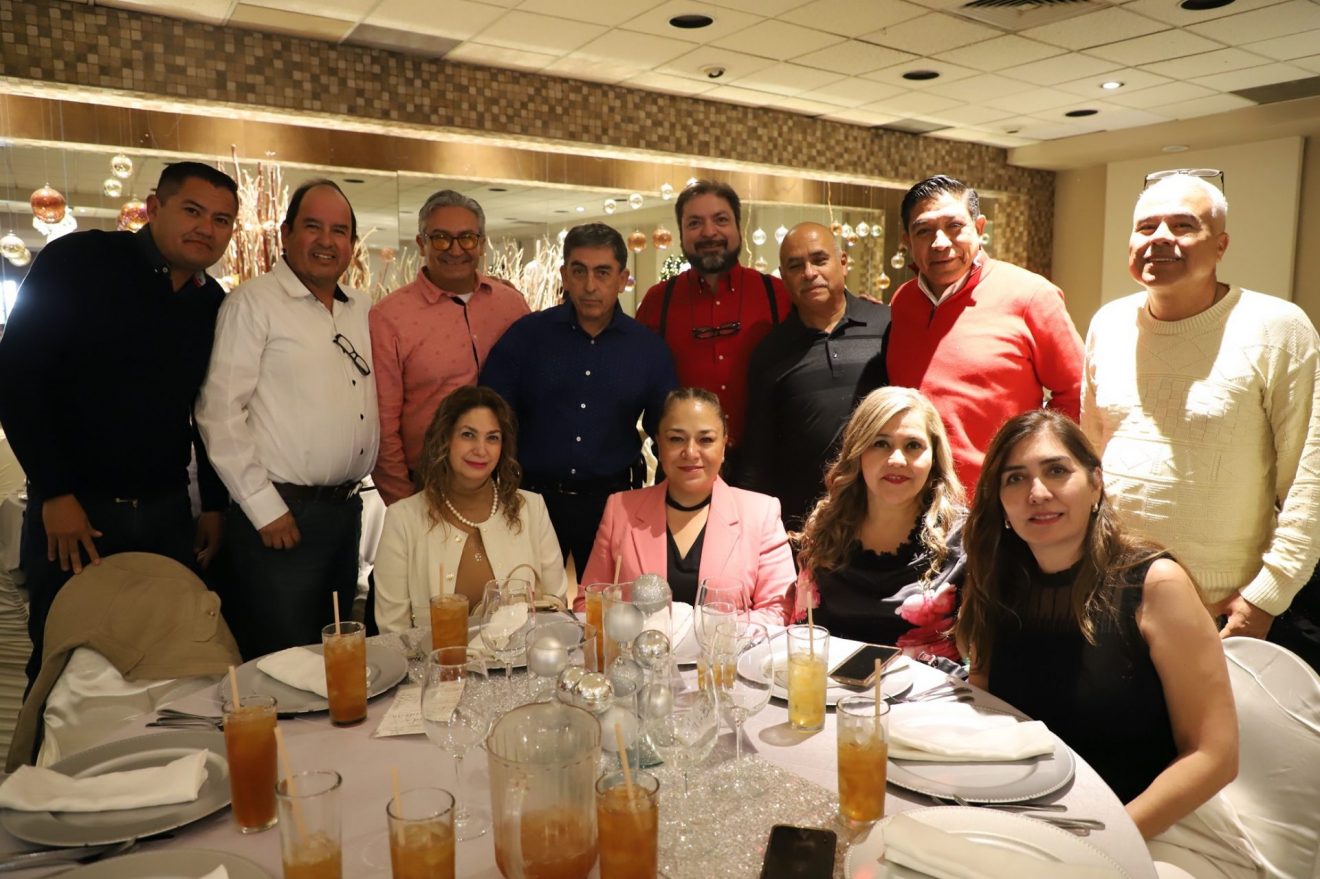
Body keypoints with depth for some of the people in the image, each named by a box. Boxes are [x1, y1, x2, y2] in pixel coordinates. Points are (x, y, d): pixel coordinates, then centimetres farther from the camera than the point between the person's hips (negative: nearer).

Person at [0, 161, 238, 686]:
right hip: (72, 513, -3)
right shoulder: (78, 262, -7)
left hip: (168, 515, 4)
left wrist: (216, 505, 9)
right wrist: (55, 494, -13)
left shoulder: (215, 306, 7)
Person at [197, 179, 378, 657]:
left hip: (347, 508, 6)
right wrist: (265, 508, -13)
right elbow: (220, 412, -12)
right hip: (279, 516, -6)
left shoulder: (363, 309, 12)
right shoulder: (253, 303, -7)